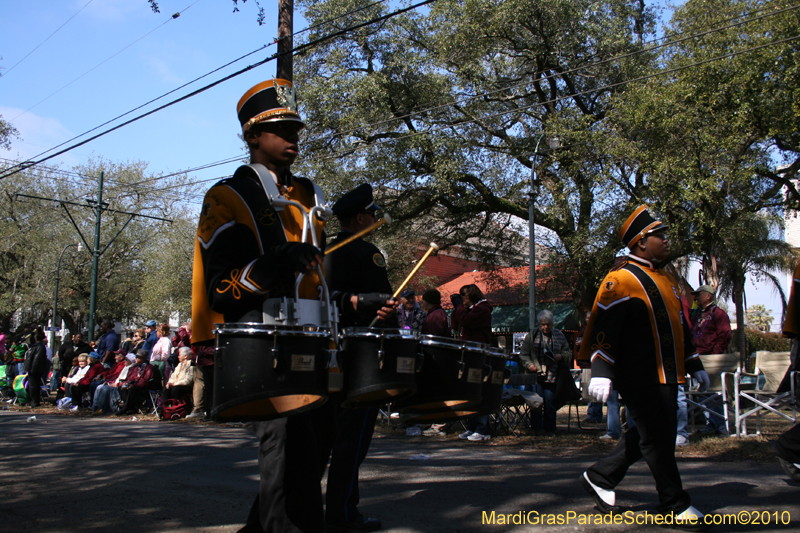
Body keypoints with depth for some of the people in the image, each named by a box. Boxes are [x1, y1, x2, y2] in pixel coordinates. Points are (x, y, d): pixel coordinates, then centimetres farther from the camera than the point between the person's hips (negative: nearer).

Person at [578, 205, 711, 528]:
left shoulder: (666, 279, 18)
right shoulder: (620, 280, -11)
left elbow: (680, 327, 25)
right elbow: (603, 328, -17)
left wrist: (695, 366, 26)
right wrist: (601, 372, -24)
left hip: (666, 376, 9)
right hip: (640, 377, -9)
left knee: (652, 436, 14)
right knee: (658, 438, -2)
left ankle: (601, 477, 26)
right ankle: (674, 505, 11)